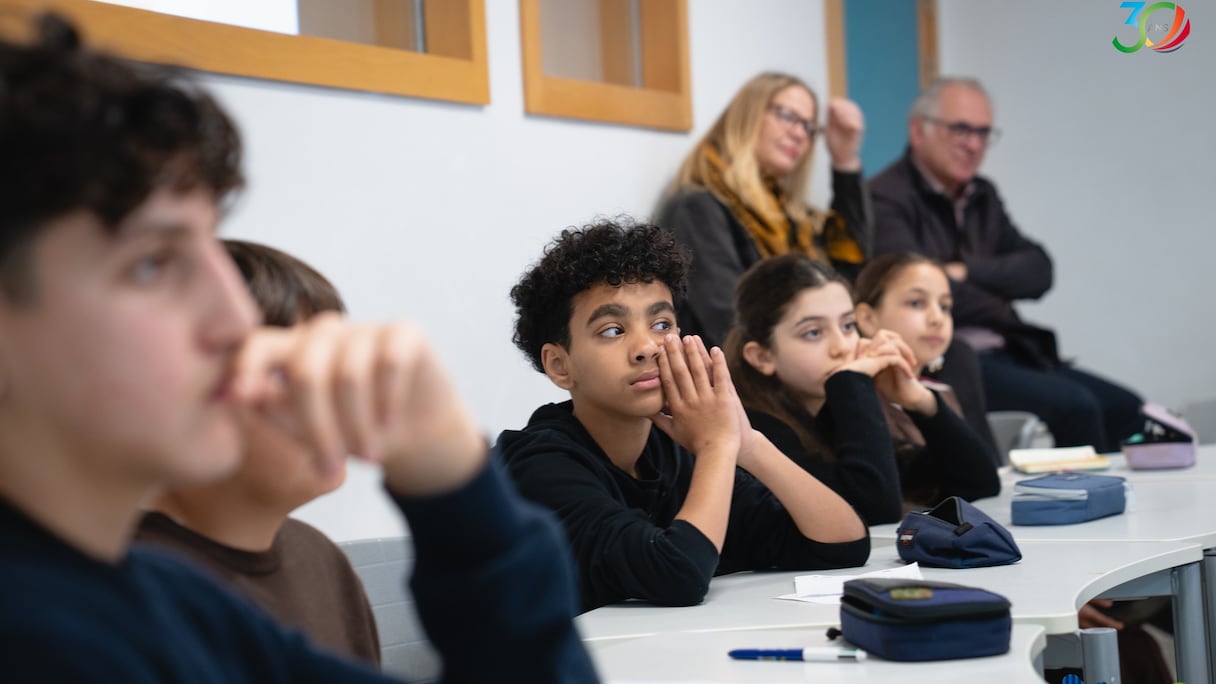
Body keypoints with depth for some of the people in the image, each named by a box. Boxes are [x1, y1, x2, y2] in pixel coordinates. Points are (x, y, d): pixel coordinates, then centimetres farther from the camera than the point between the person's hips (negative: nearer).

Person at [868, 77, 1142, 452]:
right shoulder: (885, 199, -8)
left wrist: (967, 271, -10)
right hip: (939, 362, -8)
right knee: (1075, 406, -23)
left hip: (1006, 353, 8)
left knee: (1126, 408, -6)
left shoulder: (982, 196, 18)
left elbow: (1038, 271, 9)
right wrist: (1005, 314, -3)